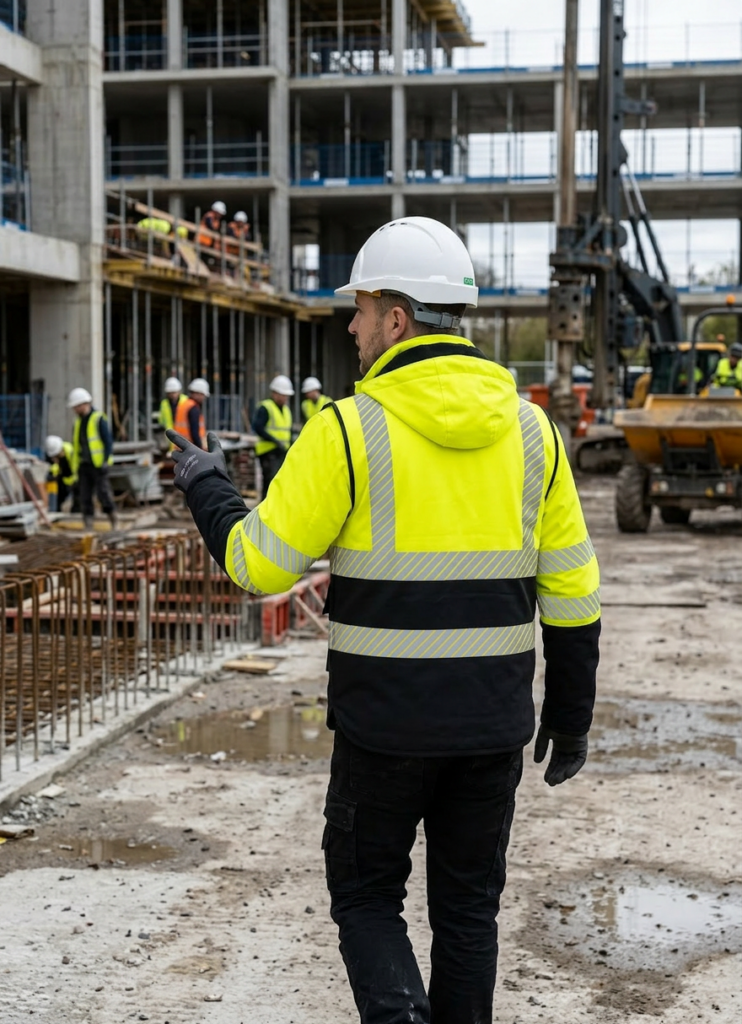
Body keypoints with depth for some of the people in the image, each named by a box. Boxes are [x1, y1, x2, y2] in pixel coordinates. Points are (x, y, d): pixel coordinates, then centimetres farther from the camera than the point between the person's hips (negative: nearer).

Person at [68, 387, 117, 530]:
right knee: (85, 497, 2)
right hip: (84, 465, 7)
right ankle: (88, 526, 3)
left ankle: (113, 518, 10)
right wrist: (75, 466, 15)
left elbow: (108, 441, -9)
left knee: (103, 494, -8)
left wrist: (105, 461, -16)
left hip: (98, 465, -7)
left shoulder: (99, 418, -7)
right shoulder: (79, 421, 15)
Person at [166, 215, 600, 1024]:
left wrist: (204, 487, 9)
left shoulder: (349, 430, -13)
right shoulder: (527, 428, 1)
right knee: (467, 906, 18)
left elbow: (260, 564, -10)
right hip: (493, 718, 4)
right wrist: (571, 712, 14)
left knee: (366, 895, 15)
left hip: (386, 720, -3)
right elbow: (570, 588, 3)